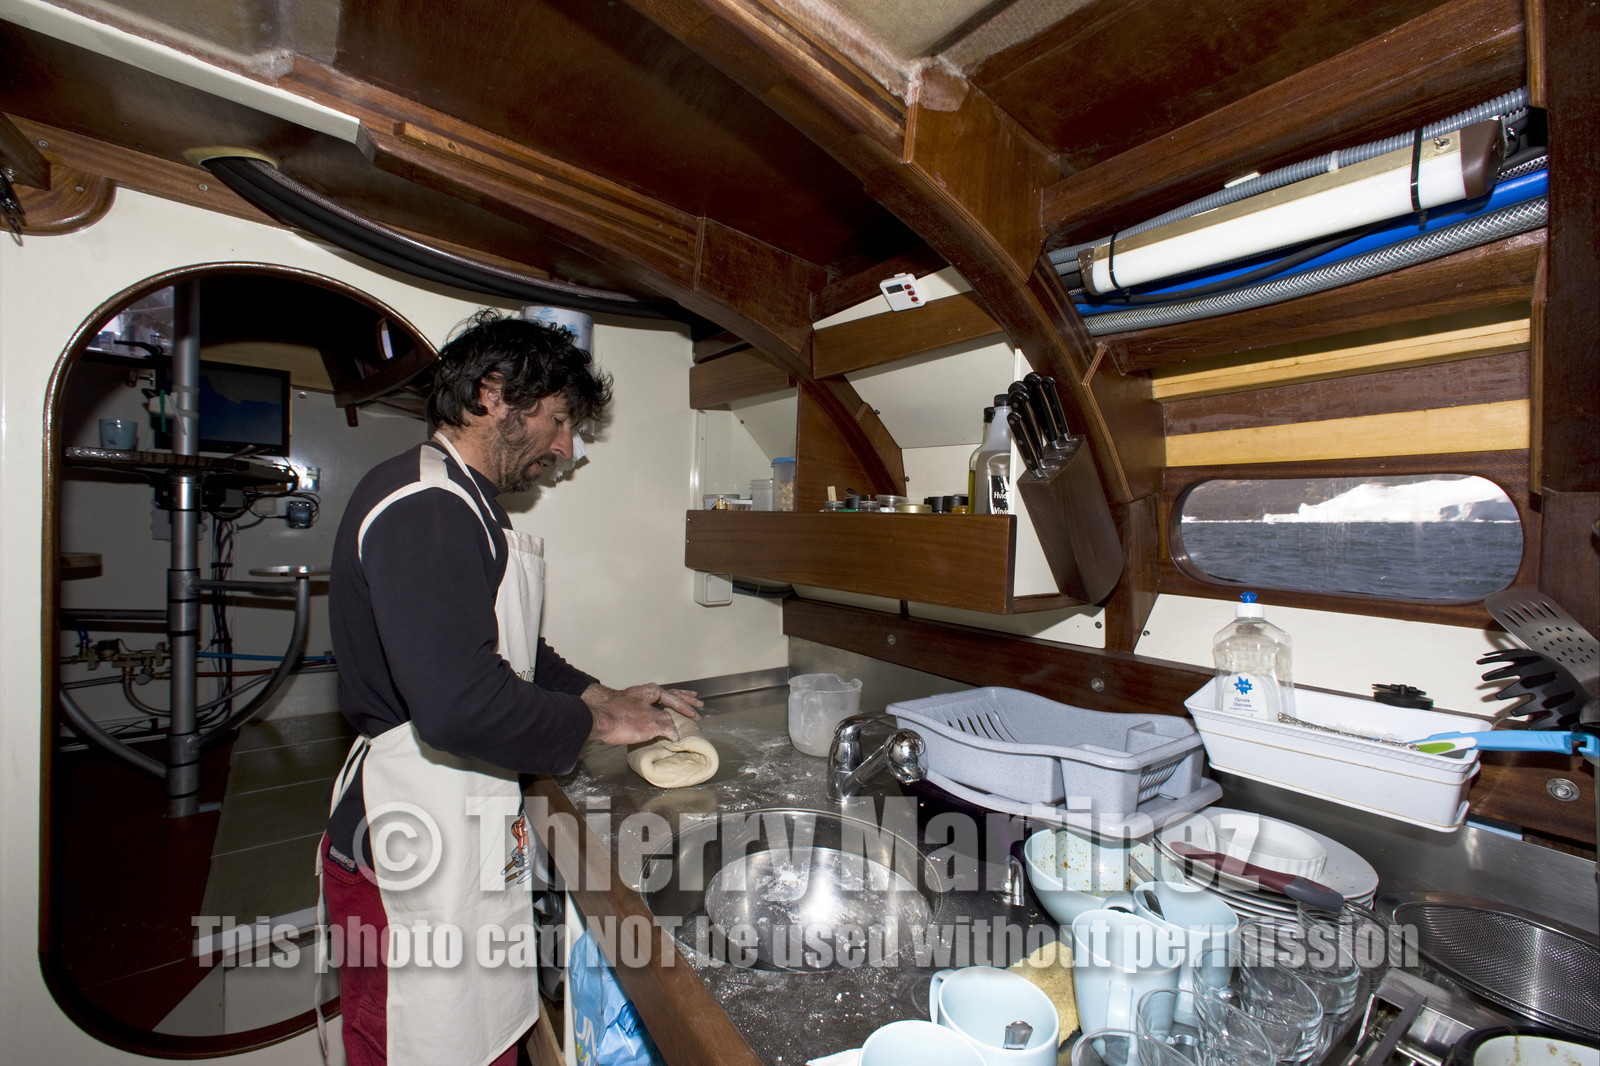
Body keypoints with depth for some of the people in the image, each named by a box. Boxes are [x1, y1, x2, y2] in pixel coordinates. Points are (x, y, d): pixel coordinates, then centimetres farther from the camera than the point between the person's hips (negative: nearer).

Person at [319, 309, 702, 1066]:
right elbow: (458, 706, -32)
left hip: (461, 836, 10)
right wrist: (592, 723, -16)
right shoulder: (425, 508, -22)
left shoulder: (460, 505, 13)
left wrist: (602, 696, 9)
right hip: (415, 860, -10)